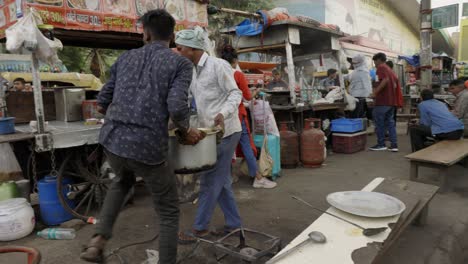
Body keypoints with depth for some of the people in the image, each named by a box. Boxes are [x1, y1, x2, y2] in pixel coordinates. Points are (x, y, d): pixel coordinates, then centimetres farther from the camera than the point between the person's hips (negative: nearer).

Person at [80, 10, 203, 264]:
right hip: (148, 147, -5)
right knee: (168, 212, 15)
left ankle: (98, 239, 26)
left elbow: (102, 102, 18)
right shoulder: (180, 63, 1)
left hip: (111, 140, 5)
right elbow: (177, 107, -15)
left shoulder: (125, 58, 15)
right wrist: (186, 131, 4)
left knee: (123, 180, 37)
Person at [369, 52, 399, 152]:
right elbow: (395, 84, 21)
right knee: (390, 122, 9)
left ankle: (381, 144, 5)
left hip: (382, 100, -8)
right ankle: (394, 145, 6)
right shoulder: (390, 70, 19)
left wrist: (375, 92, -21)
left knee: (379, 122, 0)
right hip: (391, 101, 8)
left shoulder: (381, 68, -6)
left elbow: (385, 80, -23)